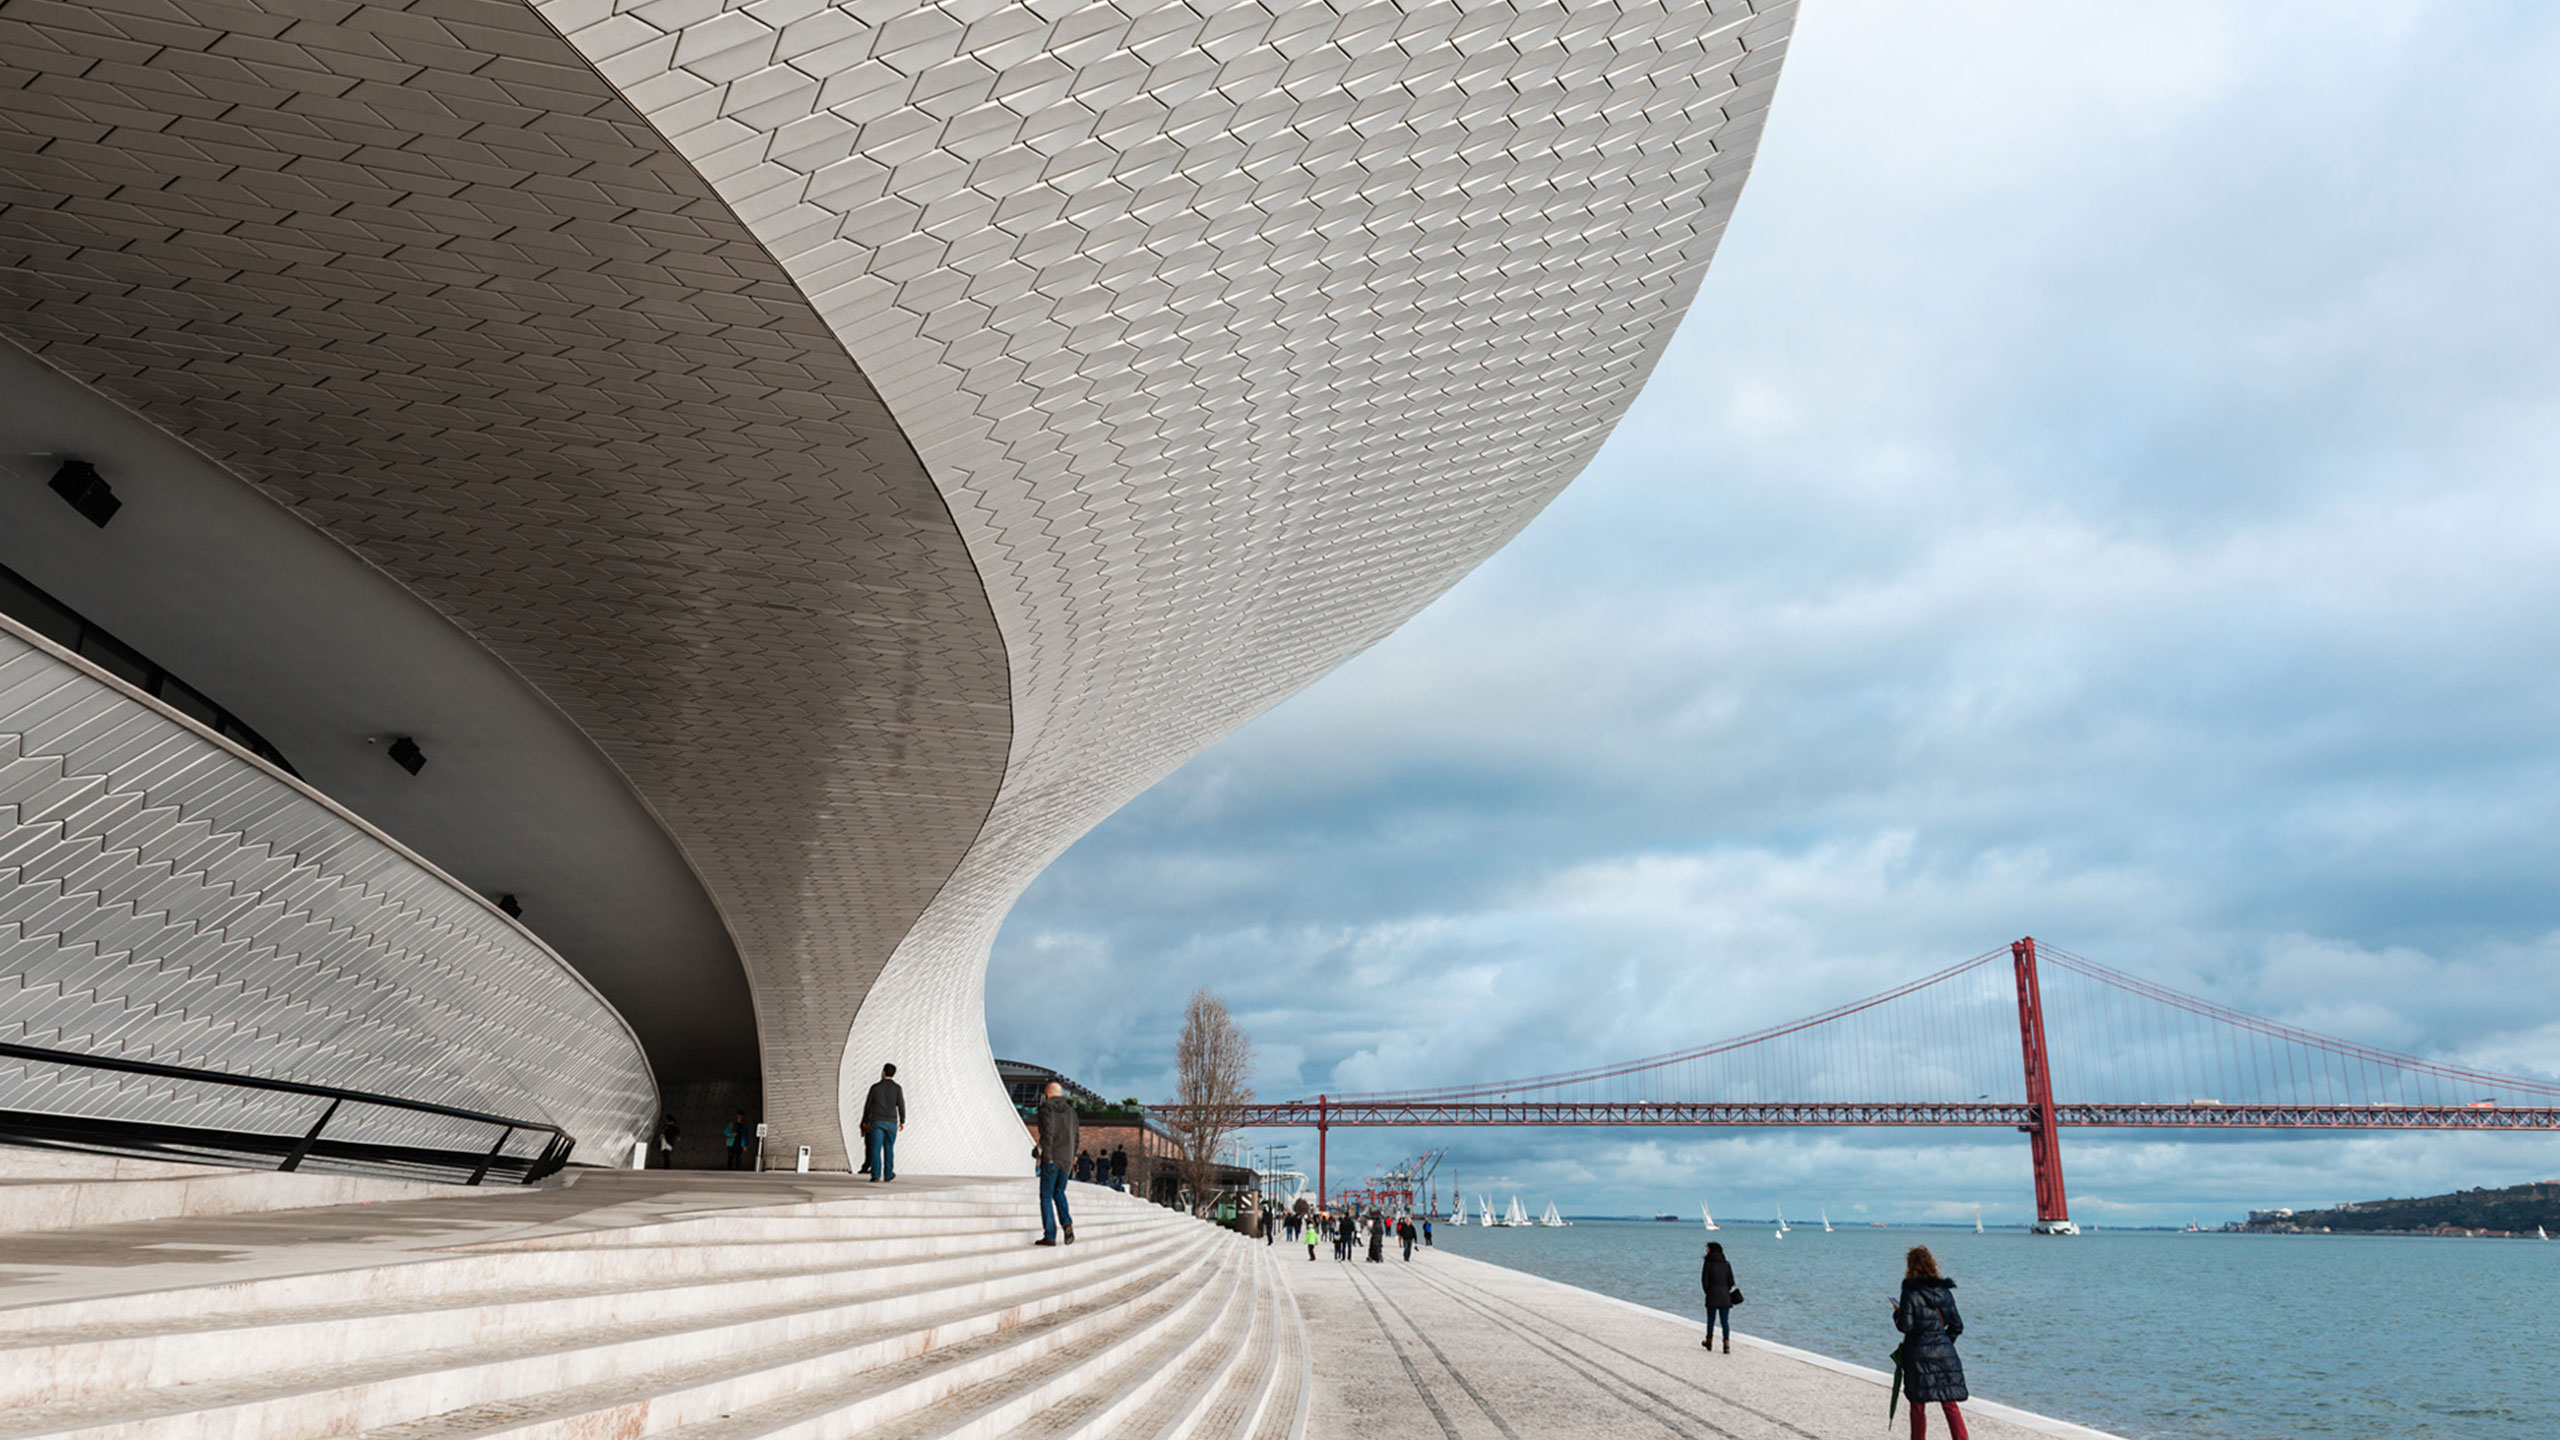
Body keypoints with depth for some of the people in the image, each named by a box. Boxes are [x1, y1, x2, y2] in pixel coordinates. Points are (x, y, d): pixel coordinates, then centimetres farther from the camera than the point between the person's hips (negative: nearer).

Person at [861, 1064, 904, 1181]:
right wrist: (902, 1121, 4)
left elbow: (867, 1105, 3)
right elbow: (901, 1105, -5)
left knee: (876, 1149, -3)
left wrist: (865, 1121, 15)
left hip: (876, 1122, -1)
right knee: (889, 1148, 15)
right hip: (891, 1123, 1)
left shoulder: (875, 1087, -1)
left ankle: (876, 1175, -15)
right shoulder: (897, 1088, -2)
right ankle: (888, 1174, 21)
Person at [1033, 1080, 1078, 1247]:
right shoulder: (1070, 1110, 12)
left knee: (1046, 1197, 1)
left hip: (1051, 1159, -5)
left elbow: (1048, 1133, -17)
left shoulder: (1046, 1109, -5)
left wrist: (1047, 1157, -19)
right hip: (1066, 1159, 5)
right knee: (1059, 1193, 20)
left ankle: (1049, 1236, -2)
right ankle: (1066, 1222, -4)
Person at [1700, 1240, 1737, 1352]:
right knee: (1725, 1321, 3)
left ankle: (1709, 1342, 26)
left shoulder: (1708, 1264, -7)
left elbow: (1704, 1281, -6)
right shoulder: (1726, 1264, 3)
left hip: (1712, 1296, -2)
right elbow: (1731, 1282, 4)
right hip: (1725, 1297, 2)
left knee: (1711, 1320, 13)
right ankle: (1727, 1345, -8)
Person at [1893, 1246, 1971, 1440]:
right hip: (1945, 1351, 4)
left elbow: (1905, 1326, -14)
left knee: (1918, 1405, 8)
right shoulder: (1945, 1291, 4)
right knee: (1950, 1404, 9)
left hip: (1919, 1353, -4)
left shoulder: (1910, 1292, -11)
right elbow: (1957, 1326, 10)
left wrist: (1897, 1313, 5)